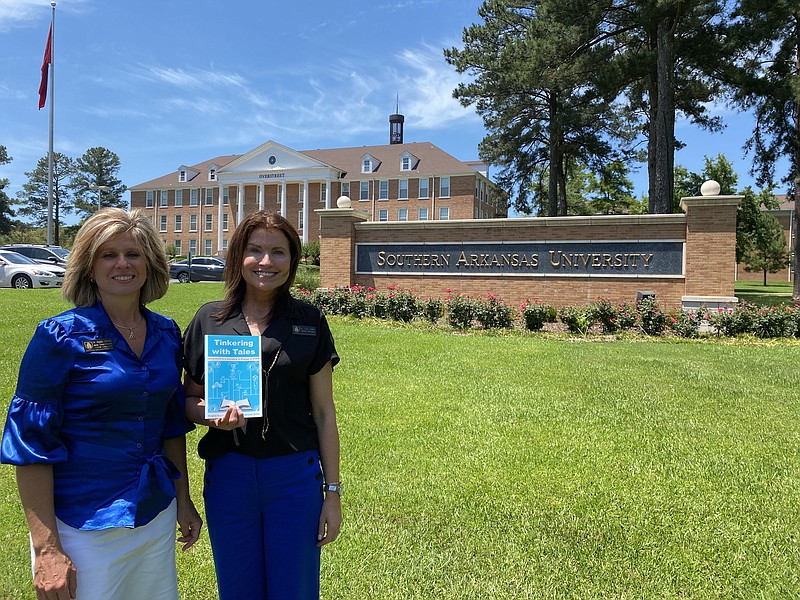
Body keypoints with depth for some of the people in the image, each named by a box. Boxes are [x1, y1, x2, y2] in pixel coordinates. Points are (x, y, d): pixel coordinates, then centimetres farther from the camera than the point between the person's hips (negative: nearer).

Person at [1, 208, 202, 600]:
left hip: (157, 515, 5)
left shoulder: (165, 334, 1)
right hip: (82, 525, -4)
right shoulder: (60, 336, -12)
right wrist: (46, 547, -14)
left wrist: (183, 500, 10)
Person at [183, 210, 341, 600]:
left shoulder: (310, 323, -2)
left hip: (295, 476, -1)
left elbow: (323, 413, 1)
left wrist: (333, 491, 0)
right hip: (228, 474, 1)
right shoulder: (208, 320, 1)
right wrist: (212, 415, -15)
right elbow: (189, 399, 8)